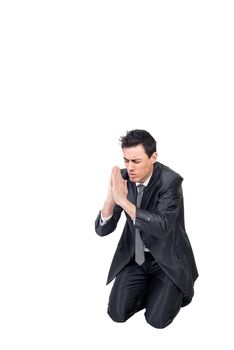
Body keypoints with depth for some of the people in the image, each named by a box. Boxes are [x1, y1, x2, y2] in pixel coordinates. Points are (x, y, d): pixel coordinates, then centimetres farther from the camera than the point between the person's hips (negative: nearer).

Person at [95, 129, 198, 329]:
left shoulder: (170, 181, -24)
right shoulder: (122, 178, -10)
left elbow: (161, 228, -35)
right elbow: (102, 229, -11)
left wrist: (123, 201, -40)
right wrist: (110, 199, -31)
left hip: (168, 259, -4)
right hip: (134, 256, 4)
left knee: (157, 319, -12)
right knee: (117, 313, -6)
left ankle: (177, 290, 18)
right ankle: (151, 287, 22)